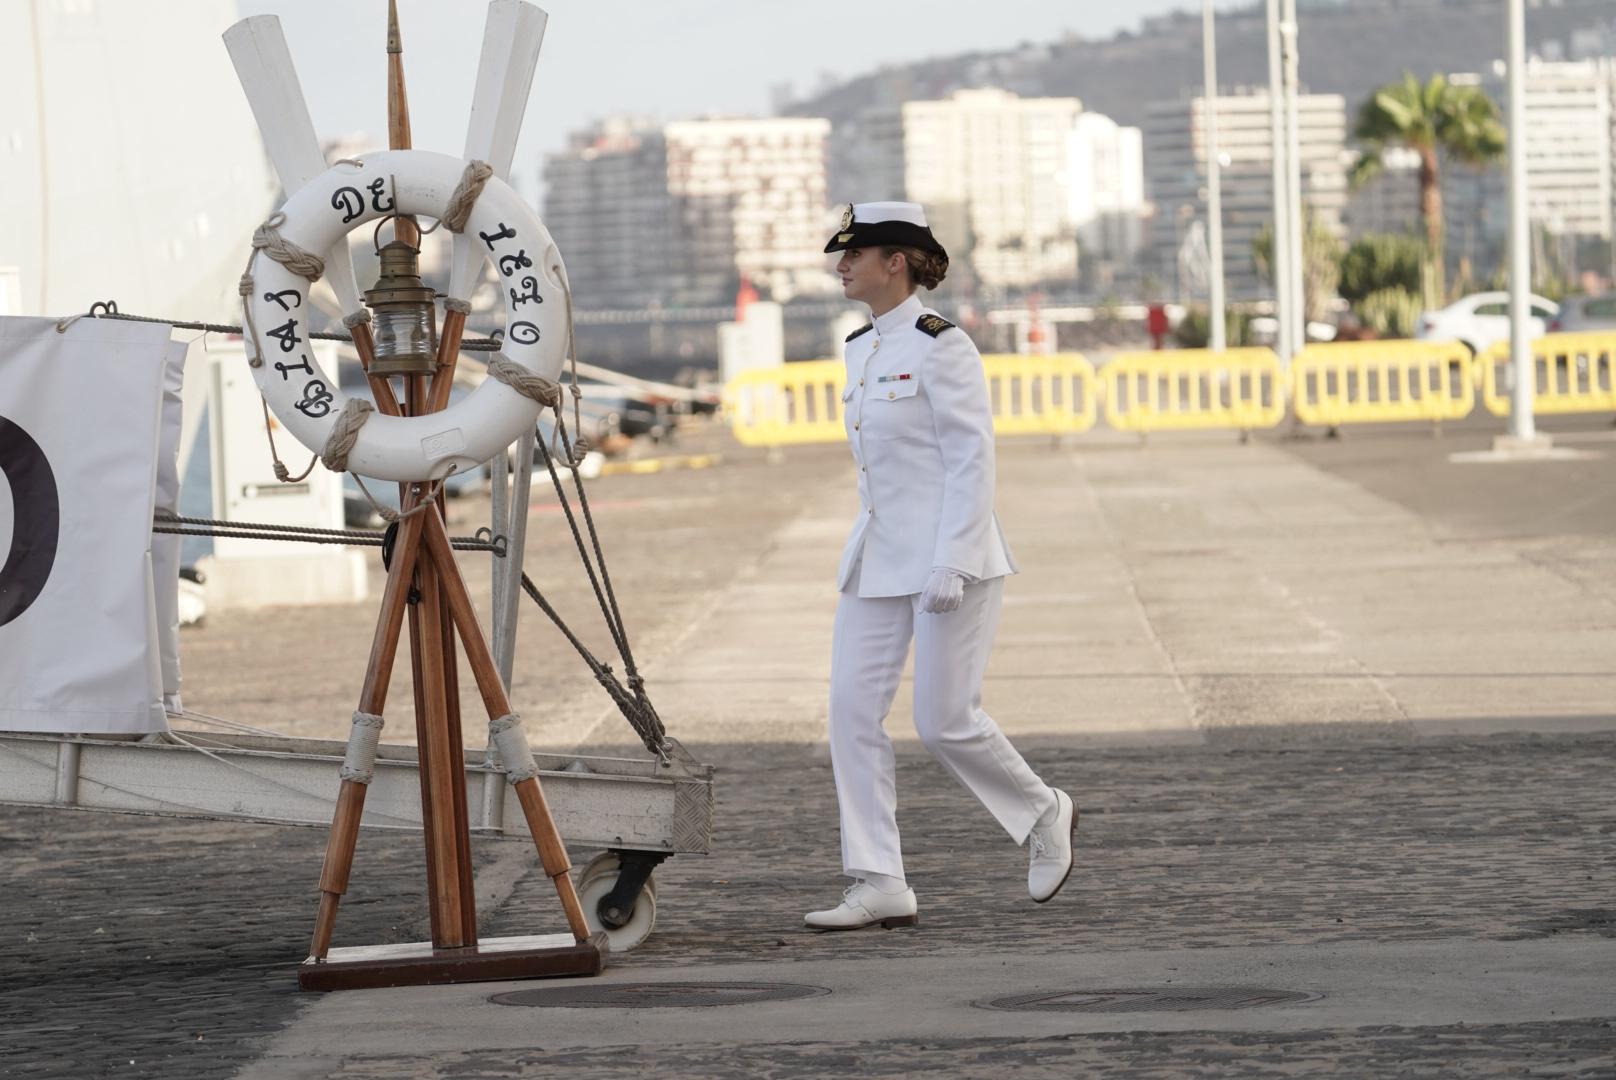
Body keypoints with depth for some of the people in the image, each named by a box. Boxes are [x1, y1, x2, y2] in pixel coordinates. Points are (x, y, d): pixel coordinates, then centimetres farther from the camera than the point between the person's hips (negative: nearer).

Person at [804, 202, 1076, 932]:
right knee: (853, 711, -2)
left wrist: (949, 564, -20)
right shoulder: (860, 349, 13)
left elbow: (972, 459, -15)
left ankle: (1044, 816, 21)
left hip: (948, 556, -8)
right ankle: (879, 886, 0)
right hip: (877, 560, 8)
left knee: (944, 722, -5)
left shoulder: (941, 347, -12)